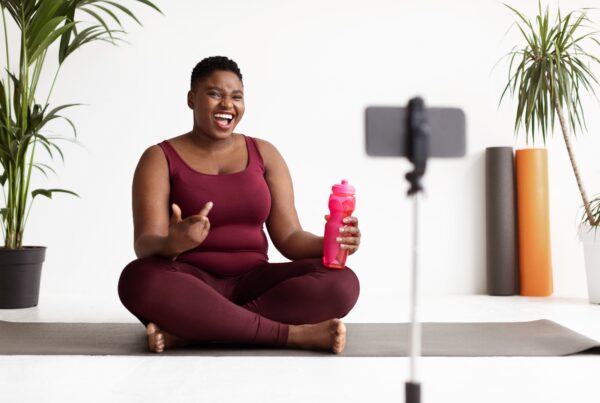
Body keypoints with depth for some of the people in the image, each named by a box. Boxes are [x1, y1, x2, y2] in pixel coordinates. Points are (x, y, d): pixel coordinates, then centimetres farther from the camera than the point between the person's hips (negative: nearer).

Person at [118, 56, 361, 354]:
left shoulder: (264, 154, 10)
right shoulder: (160, 158, 2)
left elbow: (289, 237, 5)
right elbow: (145, 244, -10)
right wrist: (173, 243, -34)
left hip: (253, 286, 3)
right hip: (191, 289, -2)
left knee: (342, 282, -23)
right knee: (139, 278, -36)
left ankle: (189, 331, -26)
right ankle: (295, 334, -29)